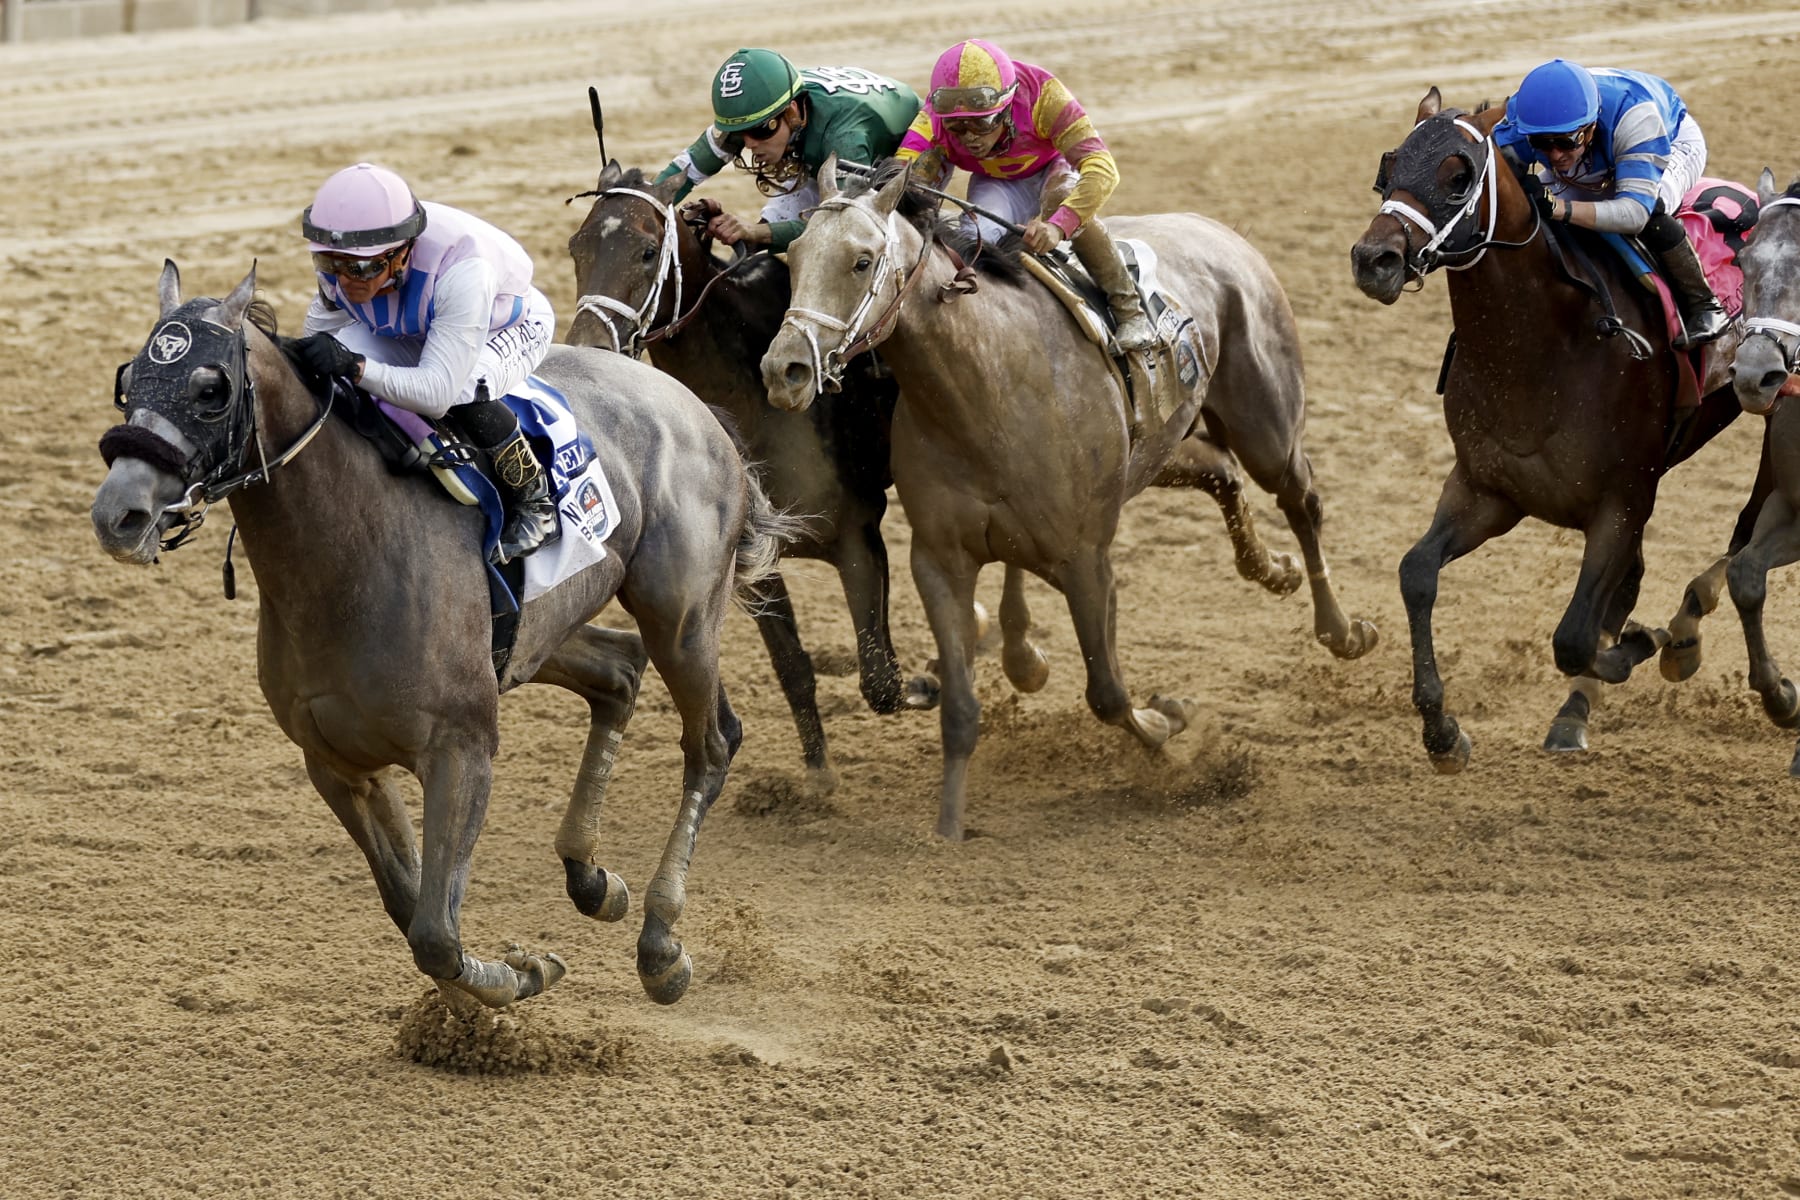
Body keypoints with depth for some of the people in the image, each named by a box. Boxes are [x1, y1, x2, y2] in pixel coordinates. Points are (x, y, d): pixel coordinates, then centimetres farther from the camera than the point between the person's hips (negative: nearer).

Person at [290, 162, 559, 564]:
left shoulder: (461, 267, -45)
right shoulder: (339, 265, -27)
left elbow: (437, 392, -47)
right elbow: (316, 341, -9)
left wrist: (355, 366, -58)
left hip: (514, 328, -5)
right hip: (417, 330, 5)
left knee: (463, 392, -39)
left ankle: (534, 501, -14)